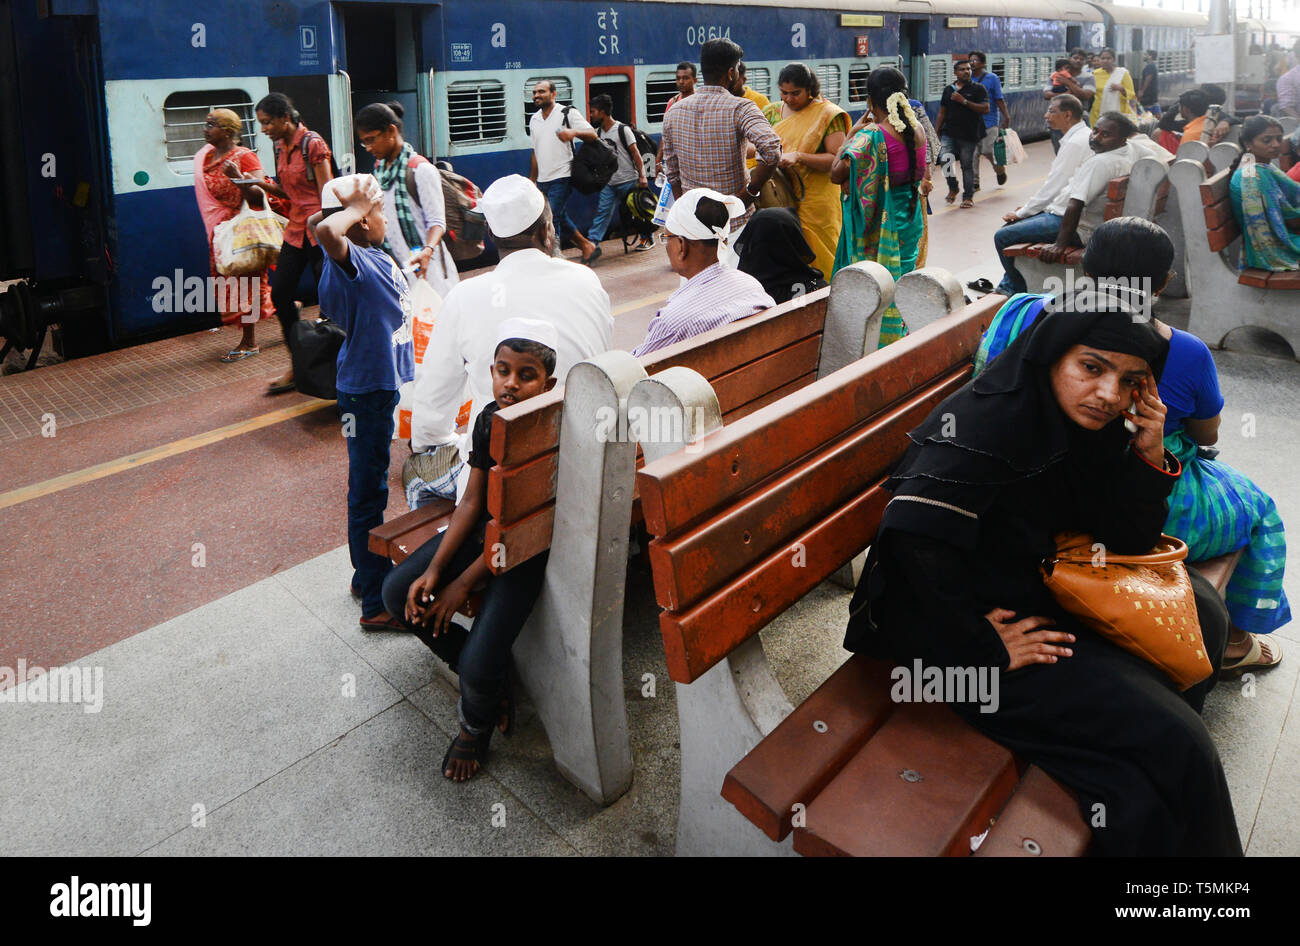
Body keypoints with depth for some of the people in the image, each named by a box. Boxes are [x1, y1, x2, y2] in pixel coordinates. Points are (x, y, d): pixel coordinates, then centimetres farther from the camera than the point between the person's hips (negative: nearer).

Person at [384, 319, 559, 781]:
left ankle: (477, 722, 22)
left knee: (478, 667, -18)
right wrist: (434, 570, -8)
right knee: (397, 592, -1)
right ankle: (491, 679, 13)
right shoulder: (489, 418, -4)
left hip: (524, 552, -7)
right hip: (482, 533, 7)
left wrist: (461, 586, -15)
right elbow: (472, 501, 0)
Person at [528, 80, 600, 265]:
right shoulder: (534, 119, 14)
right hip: (543, 181, 7)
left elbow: (592, 134, -12)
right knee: (561, 220, 13)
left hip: (561, 178, -7)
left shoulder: (568, 113, -5)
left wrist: (573, 132, -31)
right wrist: (532, 179, 21)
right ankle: (587, 246, 29)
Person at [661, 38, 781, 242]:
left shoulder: (674, 112, 7)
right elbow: (772, 150, -27)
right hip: (736, 222, -4)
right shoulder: (739, 108, -10)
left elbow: (672, 173, 12)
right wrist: (750, 191, -15)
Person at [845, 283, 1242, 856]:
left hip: (1034, 590, 9)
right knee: (1174, 744, -10)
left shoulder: (1085, 423, 1)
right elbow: (915, 534, -37)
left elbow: (1129, 544, 6)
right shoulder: (992, 418, -25)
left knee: (1200, 610, 18)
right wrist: (986, 650, -26)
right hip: (950, 630, -9)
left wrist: (1150, 456, -12)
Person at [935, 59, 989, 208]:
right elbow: (942, 114, 17)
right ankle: (953, 188, 8)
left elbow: (985, 109, -10)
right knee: (945, 159, -16)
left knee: (968, 166, 2)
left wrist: (964, 101, -14)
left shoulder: (978, 89, 2)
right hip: (949, 133, 2)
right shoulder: (948, 90, 13)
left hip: (969, 135, -2)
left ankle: (968, 197, 15)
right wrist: (936, 133, 11)